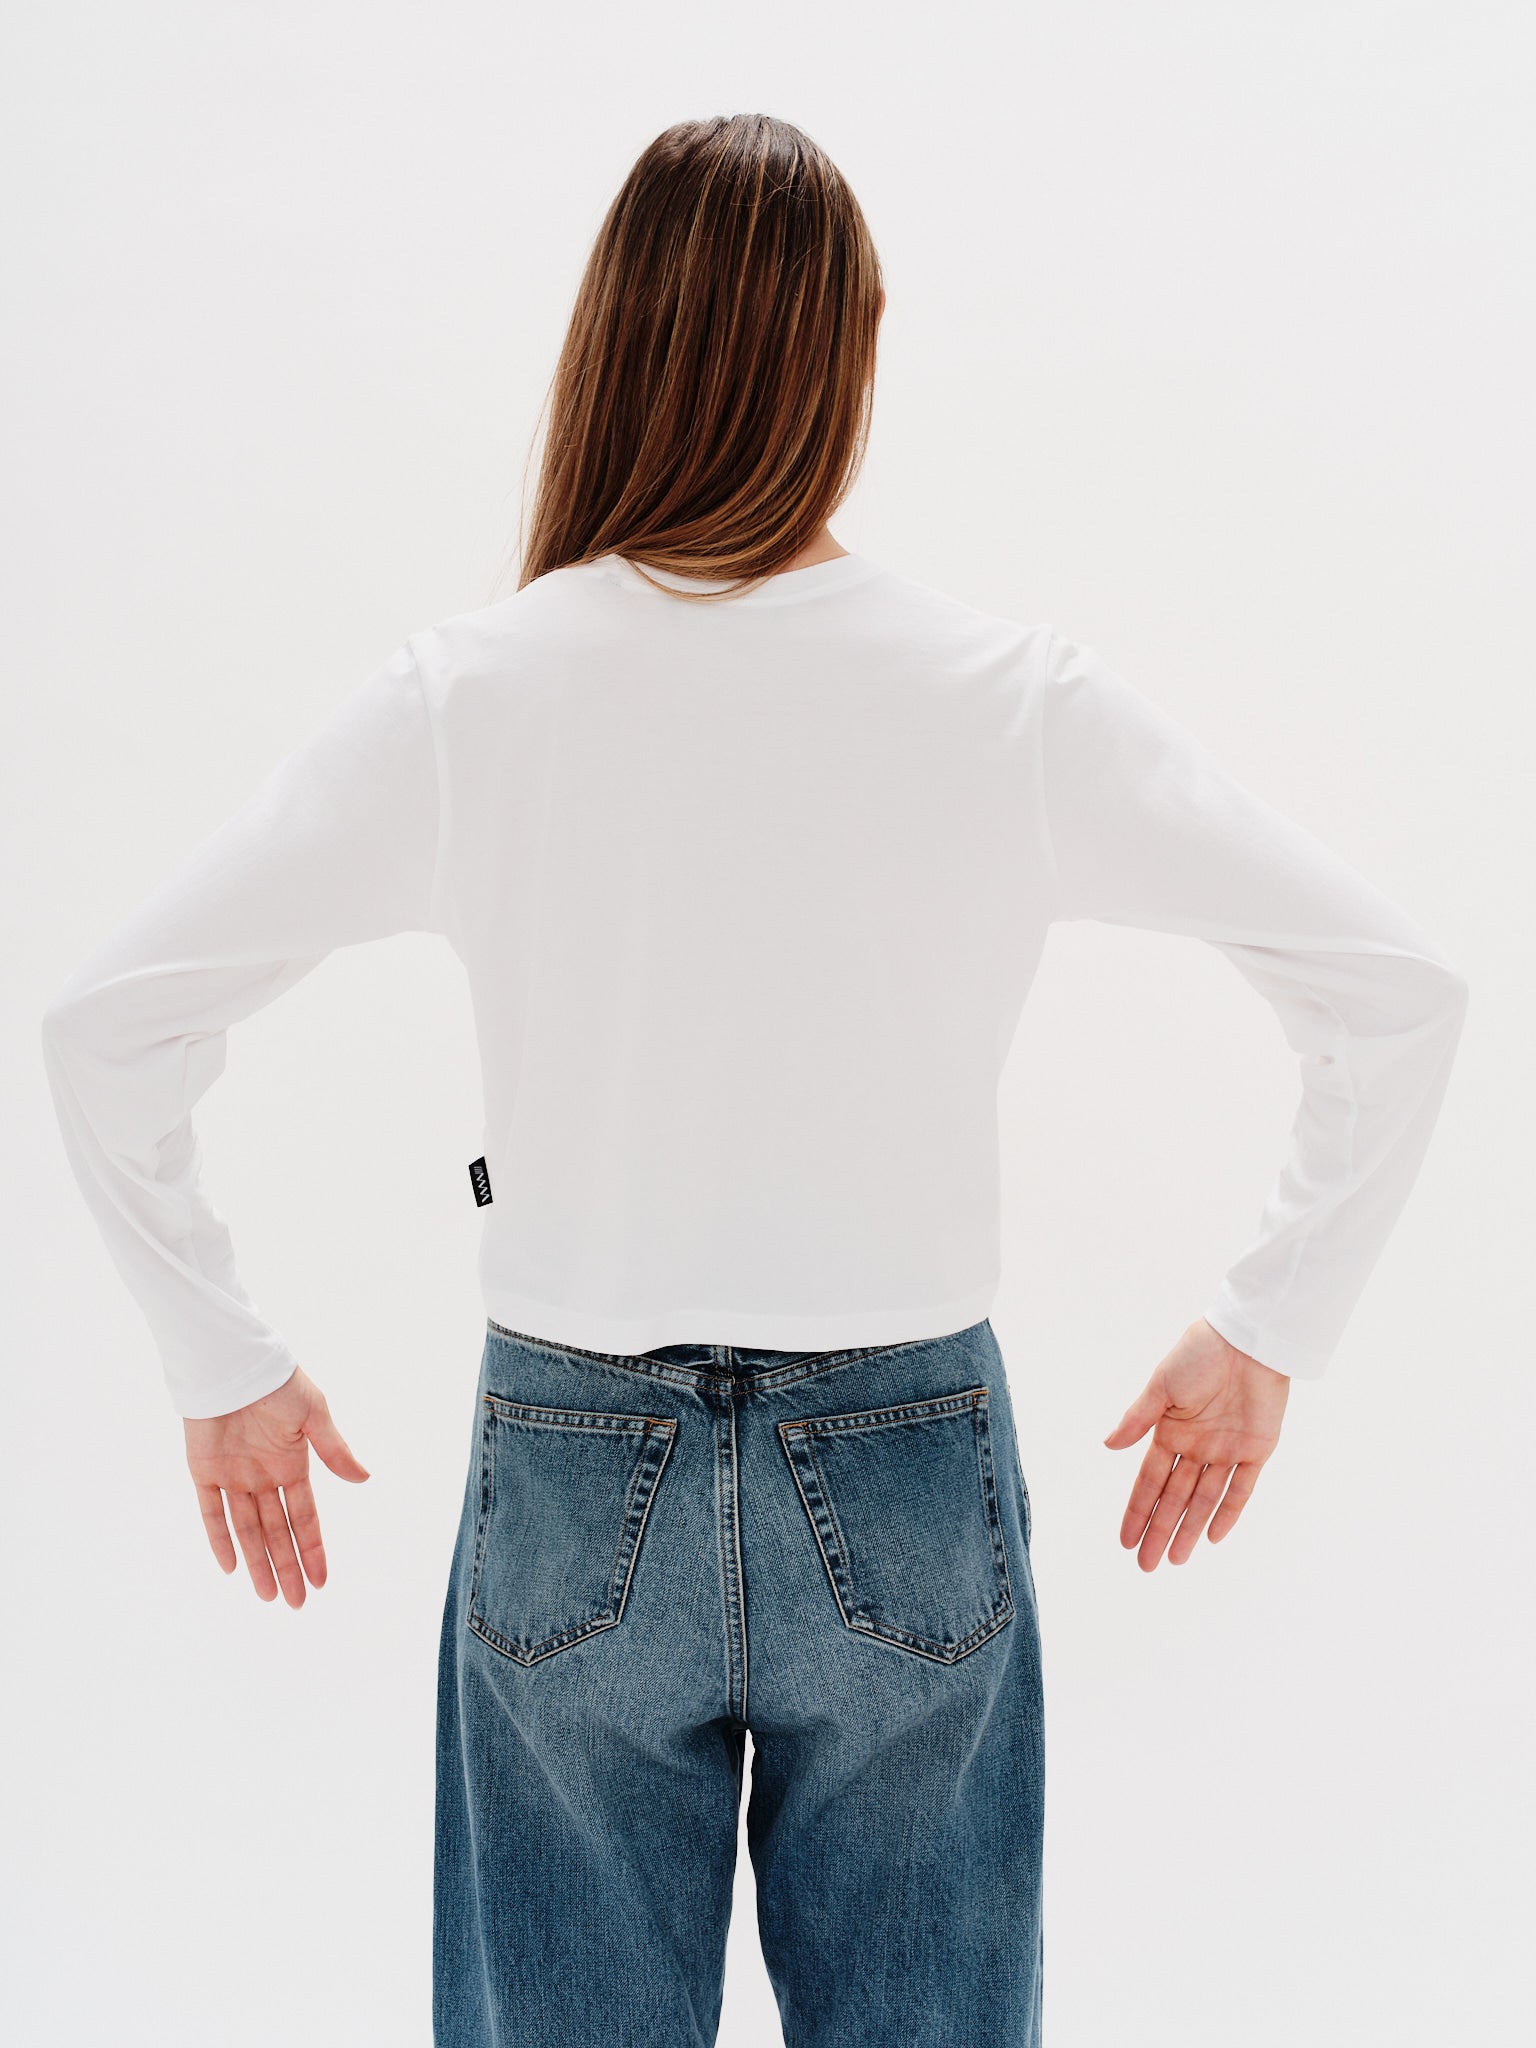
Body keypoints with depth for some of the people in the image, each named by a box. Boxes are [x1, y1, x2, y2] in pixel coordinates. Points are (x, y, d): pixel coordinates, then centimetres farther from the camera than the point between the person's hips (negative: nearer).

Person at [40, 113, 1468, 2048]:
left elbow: (106, 1021, -7)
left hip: (572, 1475, 1)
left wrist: (223, 1370, 4)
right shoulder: (1018, 696, -9)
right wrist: (1269, 1329, 4)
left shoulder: (465, 692, -9)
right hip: (909, 1475, 0)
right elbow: (1396, 986, -6)